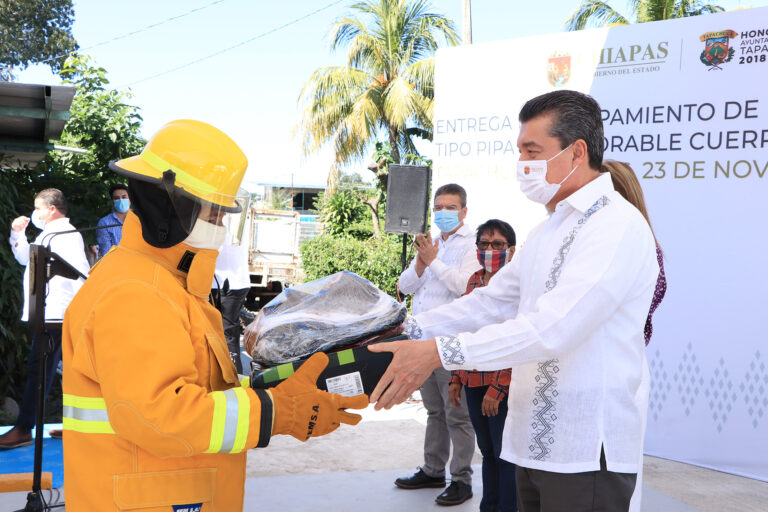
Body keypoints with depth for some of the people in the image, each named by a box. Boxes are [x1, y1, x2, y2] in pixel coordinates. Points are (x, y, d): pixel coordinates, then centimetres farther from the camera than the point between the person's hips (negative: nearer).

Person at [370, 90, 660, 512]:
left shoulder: (618, 226, -16)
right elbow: (491, 302, 16)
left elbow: (552, 327, -26)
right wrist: (409, 330, 4)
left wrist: (439, 352, -29)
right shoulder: (546, 232, 17)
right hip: (536, 444, 9)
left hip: (587, 453, -9)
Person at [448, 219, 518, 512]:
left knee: (504, 453, 1)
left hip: (502, 385, -7)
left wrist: (497, 388, -19)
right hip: (474, 382, 7)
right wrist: (456, 378, 14)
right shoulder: (474, 281, 12)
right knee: (487, 450, 16)